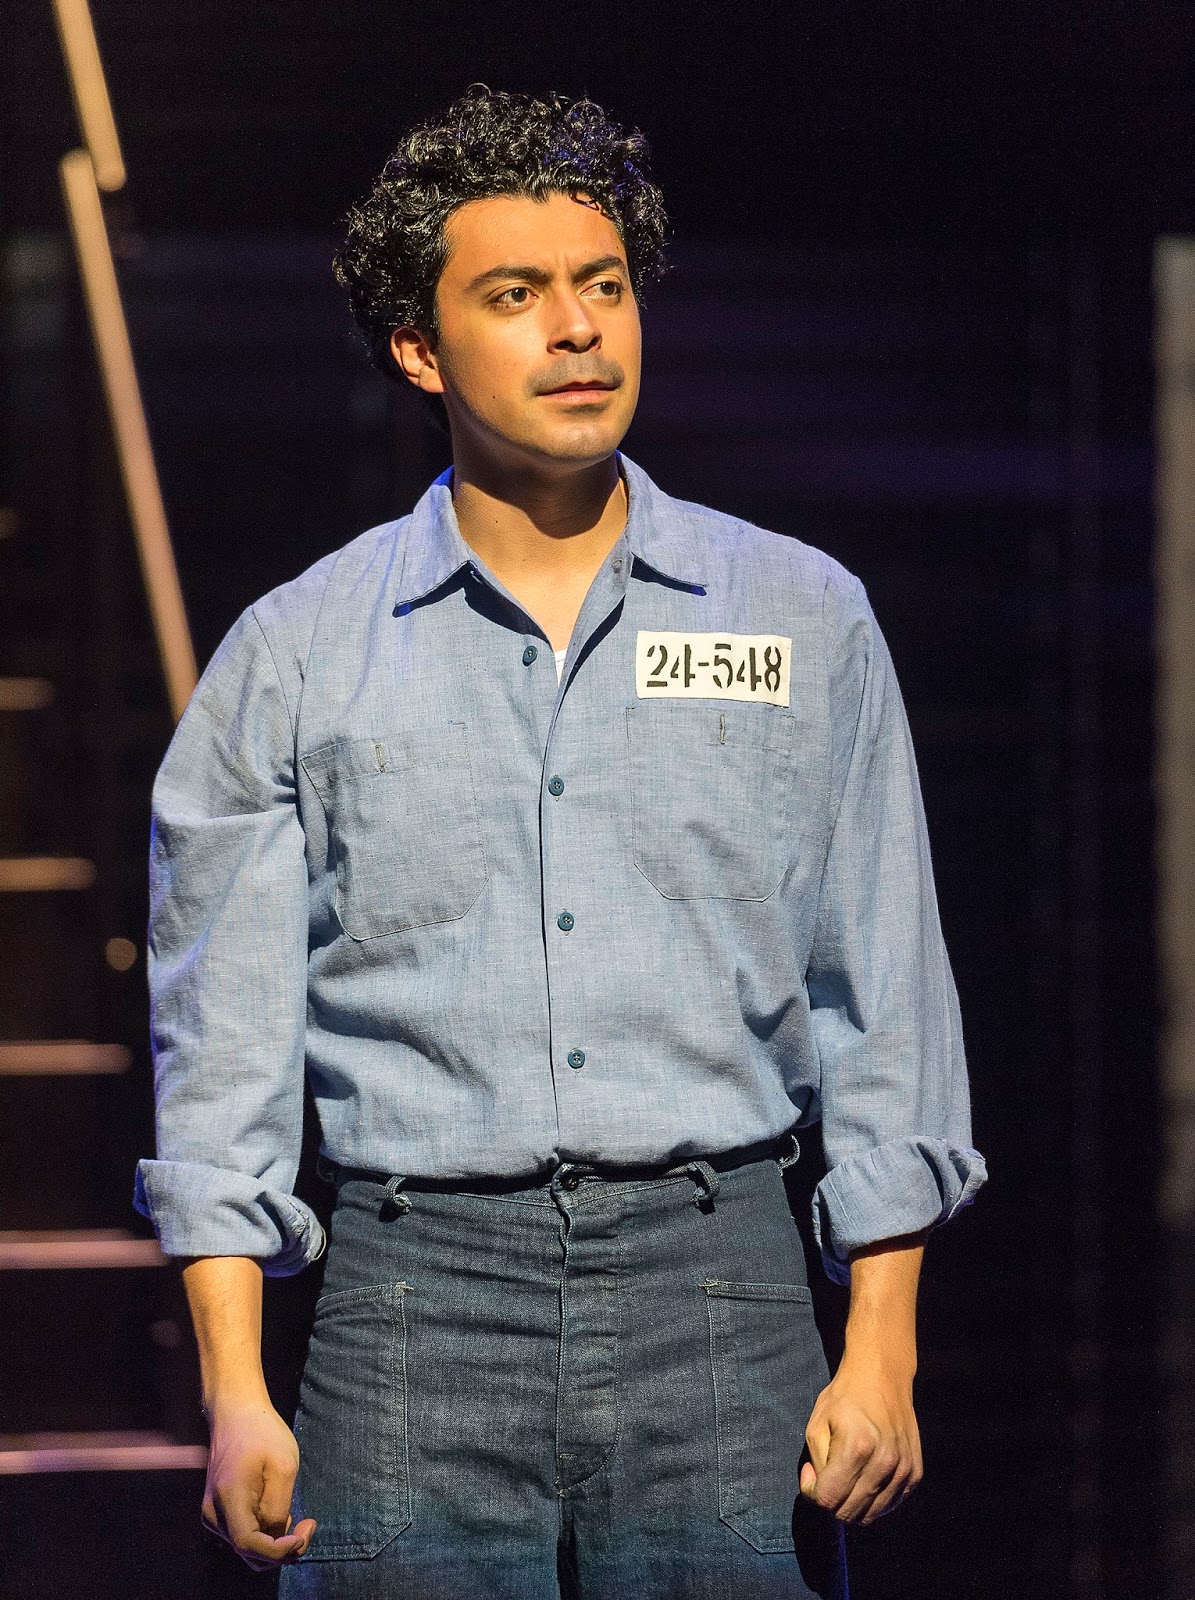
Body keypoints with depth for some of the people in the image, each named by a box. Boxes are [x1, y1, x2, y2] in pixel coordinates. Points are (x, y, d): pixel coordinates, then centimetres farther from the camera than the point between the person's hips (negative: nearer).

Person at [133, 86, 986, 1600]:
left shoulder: (805, 619, 9)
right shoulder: (292, 657, 7)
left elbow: (883, 1007, 9)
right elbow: (227, 1036, 5)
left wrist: (881, 1352, 1)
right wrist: (234, 1392, -4)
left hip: (712, 1269, 1)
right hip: (417, 1293, 0)